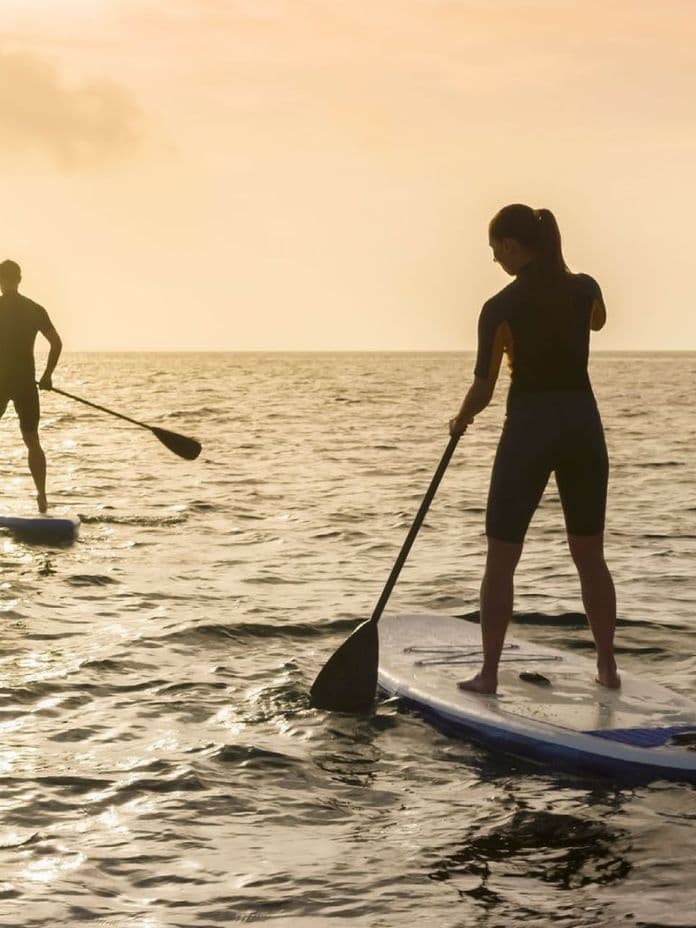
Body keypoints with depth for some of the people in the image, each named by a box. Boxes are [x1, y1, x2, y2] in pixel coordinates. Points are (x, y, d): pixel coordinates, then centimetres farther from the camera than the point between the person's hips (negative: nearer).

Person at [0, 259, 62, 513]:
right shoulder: (35, 310, 3)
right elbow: (56, 342, 0)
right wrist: (47, 375, 7)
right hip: (26, 382, 3)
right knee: (32, 441, 10)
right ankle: (42, 496, 4)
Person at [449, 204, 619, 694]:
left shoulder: (501, 308, -12)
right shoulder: (586, 289, 0)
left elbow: (483, 388, -8)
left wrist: (461, 420, 11)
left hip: (529, 428, -4)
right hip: (583, 425, 4)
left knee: (501, 560, 5)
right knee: (590, 557, 15)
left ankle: (489, 673, 7)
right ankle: (608, 667, 20)